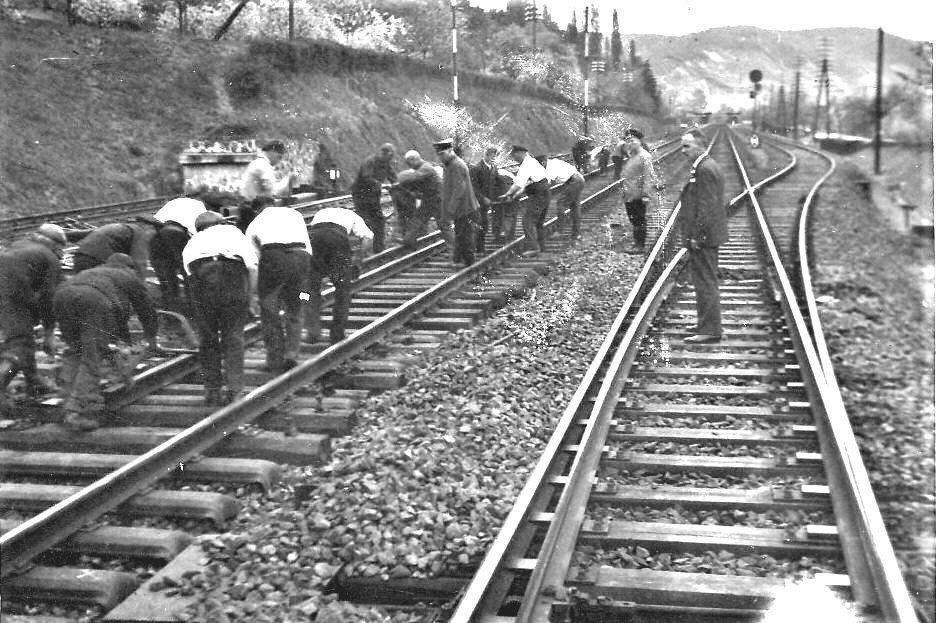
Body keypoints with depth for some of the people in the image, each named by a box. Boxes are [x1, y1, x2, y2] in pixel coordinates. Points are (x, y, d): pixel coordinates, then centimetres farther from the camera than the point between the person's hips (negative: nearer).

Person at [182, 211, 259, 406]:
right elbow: (253, 267, 15)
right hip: (232, 269, -1)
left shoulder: (192, 242, 35)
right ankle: (234, 389, -1)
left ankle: (212, 390, 14)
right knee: (233, 335, 7)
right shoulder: (234, 231, 31)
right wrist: (250, 300, 22)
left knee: (207, 336, 13)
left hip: (200, 273, 1)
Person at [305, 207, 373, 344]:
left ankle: (312, 330, 8)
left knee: (312, 287, 18)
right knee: (343, 288, 15)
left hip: (313, 237, 2)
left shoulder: (320, 213, 41)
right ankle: (337, 334, 16)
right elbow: (368, 238, 10)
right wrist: (357, 261, 15)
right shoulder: (353, 216, 31)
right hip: (338, 238, -2)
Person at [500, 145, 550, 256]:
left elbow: (518, 183, -22)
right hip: (544, 194, 10)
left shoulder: (526, 164, -15)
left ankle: (534, 247, -15)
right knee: (538, 222, 19)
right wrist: (517, 194, 14)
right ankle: (541, 246, 25)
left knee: (528, 221, -10)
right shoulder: (532, 161, 17)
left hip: (537, 196, -10)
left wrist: (508, 194, -13)